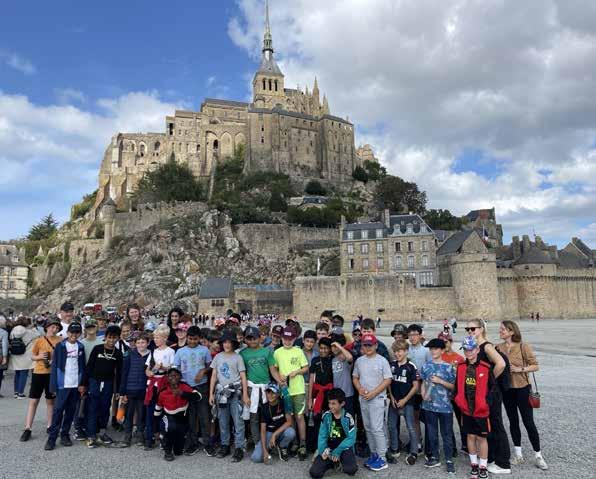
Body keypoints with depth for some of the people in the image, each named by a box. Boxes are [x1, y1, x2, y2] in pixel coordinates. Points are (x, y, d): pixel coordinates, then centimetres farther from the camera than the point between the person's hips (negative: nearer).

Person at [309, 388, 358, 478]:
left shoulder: (348, 418, -8)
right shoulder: (326, 416, -1)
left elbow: (351, 438, -9)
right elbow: (322, 435, 1)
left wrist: (337, 451, -17)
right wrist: (323, 450, -15)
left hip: (344, 448, -2)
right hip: (328, 449, 2)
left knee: (351, 469, -31)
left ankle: (342, 461, 4)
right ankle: (333, 462, 10)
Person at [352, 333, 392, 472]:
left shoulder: (382, 360, -9)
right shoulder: (359, 360, 7)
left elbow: (388, 380, -11)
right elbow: (355, 377, 14)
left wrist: (373, 393, -16)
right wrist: (360, 389, -6)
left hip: (377, 399, -6)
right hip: (363, 399, 6)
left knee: (377, 428, -7)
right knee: (368, 428, 13)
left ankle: (382, 458, 3)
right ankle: (373, 454, 25)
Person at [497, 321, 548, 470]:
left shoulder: (523, 346, -12)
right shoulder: (498, 348, -2)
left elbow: (535, 366, -10)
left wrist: (520, 369, -21)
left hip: (522, 389, -4)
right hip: (506, 389, 4)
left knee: (529, 422, 2)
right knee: (513, 421, 14)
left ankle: (538, 455, 19)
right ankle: (518, 454, 28)